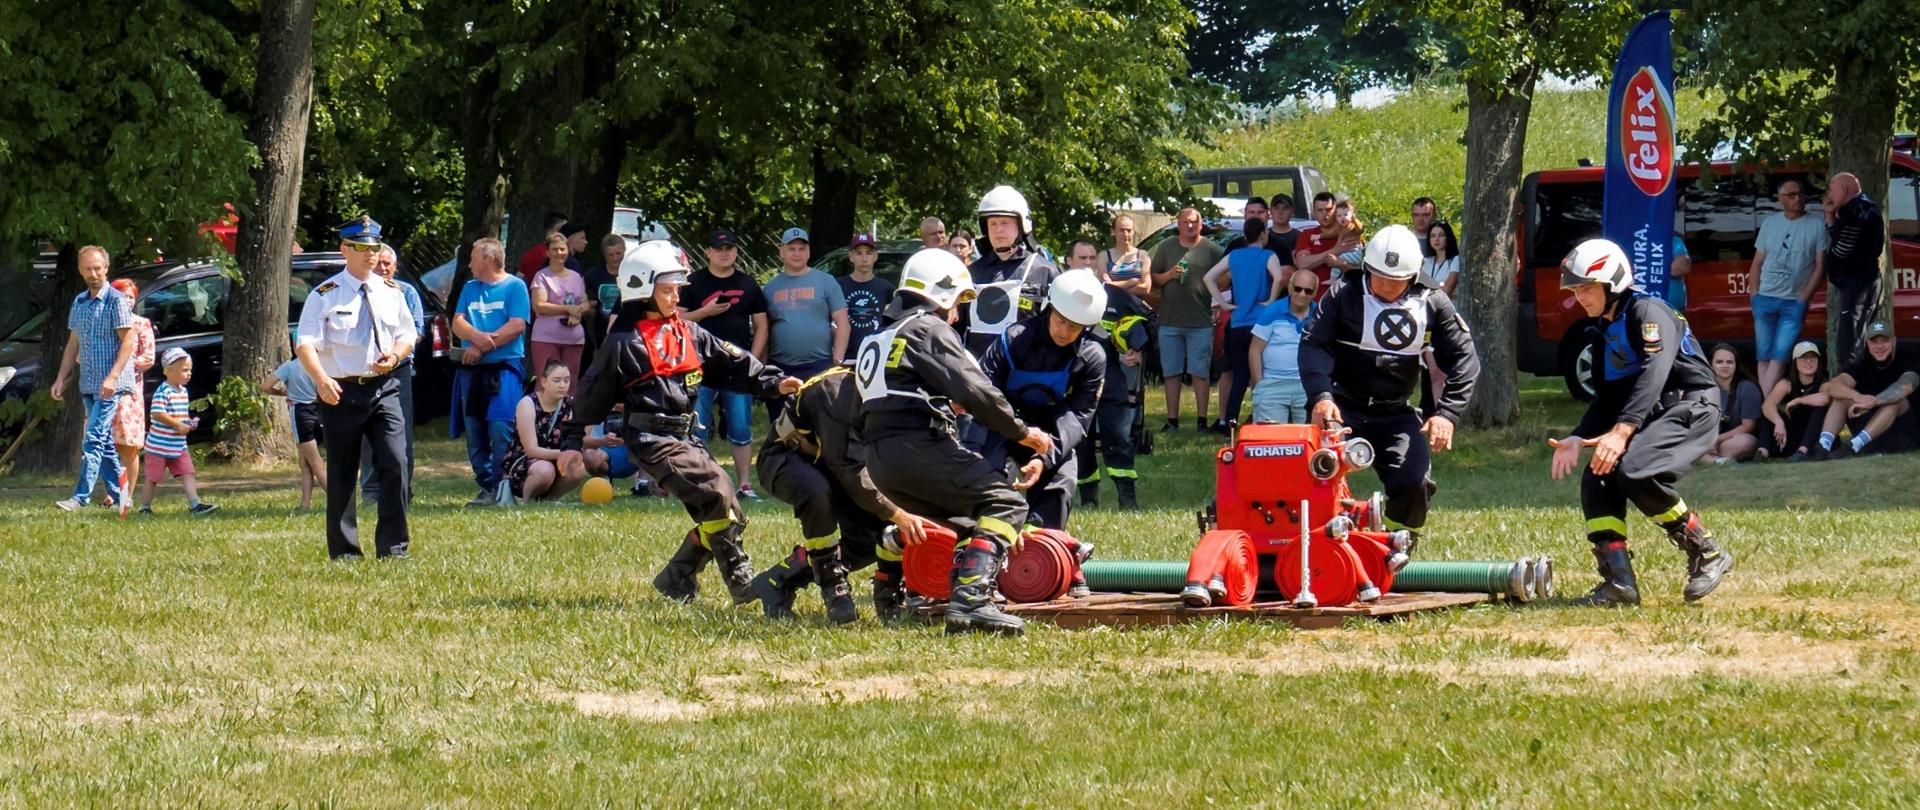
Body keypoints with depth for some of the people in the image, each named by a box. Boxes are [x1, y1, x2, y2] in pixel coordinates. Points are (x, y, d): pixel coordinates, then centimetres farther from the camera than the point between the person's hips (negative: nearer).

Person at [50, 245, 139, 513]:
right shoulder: (79, 302, 14)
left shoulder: (116, 301, -9)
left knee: (94, 439, -14)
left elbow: (128, 341, -14)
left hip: (111, 384, -8)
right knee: (104, 442, 11)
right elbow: (73, 344, 20)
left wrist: (113, 377, -23)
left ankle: (81, 496, -18)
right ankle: (119, 494, 18)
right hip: (88, 385, 8)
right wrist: (61, 379, 14)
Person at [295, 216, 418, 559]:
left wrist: (395, 355, -5)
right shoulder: (325, 296, -4)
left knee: (396, 464, -10)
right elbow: (304, 344, -13)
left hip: (383, 389, 3)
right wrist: (321, 379, -32)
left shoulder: (391, 292, 11)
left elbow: (407, 336, 20)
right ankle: (344, 550, 13)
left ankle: (392, 544, -2)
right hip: (341, 392, -3)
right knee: (341, 474, 3)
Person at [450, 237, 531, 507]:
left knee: (501, 431, -14)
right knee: (474, 433, 4)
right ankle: (486, 486, 8)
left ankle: (501, 488, -13)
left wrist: (481, 347, -11)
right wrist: (477, 336, -15)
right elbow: (458, 323, 8)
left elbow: (517, 326, -9)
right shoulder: (470, 288, 18)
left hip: (504, 366, -6)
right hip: (471, 370, 6)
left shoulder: (515, 286, 1)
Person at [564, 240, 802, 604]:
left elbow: (732, 363, 10)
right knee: (715, 490, -23)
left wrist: (774, 383, -3)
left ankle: (677, 580, 15)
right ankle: (741, 581, -18)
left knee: (726, 514, 3)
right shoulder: (625, 344, -5)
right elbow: (594, 394, -1)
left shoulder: (689, 334, 13)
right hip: (651, 438, -8)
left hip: (684, 437, 8)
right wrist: (572, 443, -3)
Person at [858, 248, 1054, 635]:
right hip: (917, 447, -9)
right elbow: (974, 391, -10)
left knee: (964, 521, 23)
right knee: (1005, 502, -12)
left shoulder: (881, 338, 28)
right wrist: (1021, 432, -2)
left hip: (879, 458, 9)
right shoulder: (929, 329, -1)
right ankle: (971, 600, -29)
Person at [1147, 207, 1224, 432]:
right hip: (1170, 321, 2)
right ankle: (1172, 420, 10)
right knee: (1171, 373, 5)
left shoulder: (1211, 250, 4)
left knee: (1200, 373, -1)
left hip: (1201, 322, -2)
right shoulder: (1165, 248, 10)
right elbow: (1152, 280, 11)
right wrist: (1169, 275, -8)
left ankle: (1202, 419, 2)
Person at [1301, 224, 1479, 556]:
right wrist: (1320, 395, -31)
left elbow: (1463, 359, 0)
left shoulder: (1432, 305, -1)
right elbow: (1313, 345, -14)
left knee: (1415, 483, -16)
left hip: (1395, 414, 1)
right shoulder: (1343, 299, -6)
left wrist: (1447, 413, -13)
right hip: (1343, 409, -1)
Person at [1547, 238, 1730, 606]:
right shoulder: (1605, 334, 16)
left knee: (1635, 472, -29)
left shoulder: (1648, 312, -14)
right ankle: (1618, 582, -7)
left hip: (1690, 408, -10)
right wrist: (1578, 439, -2)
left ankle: (1707, 552, -13)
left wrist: (1622, 431, -39)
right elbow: (1607, 399, 17)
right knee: (1596, 480, -7)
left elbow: (1654, 372, -28)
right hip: (1651, 417, 10)